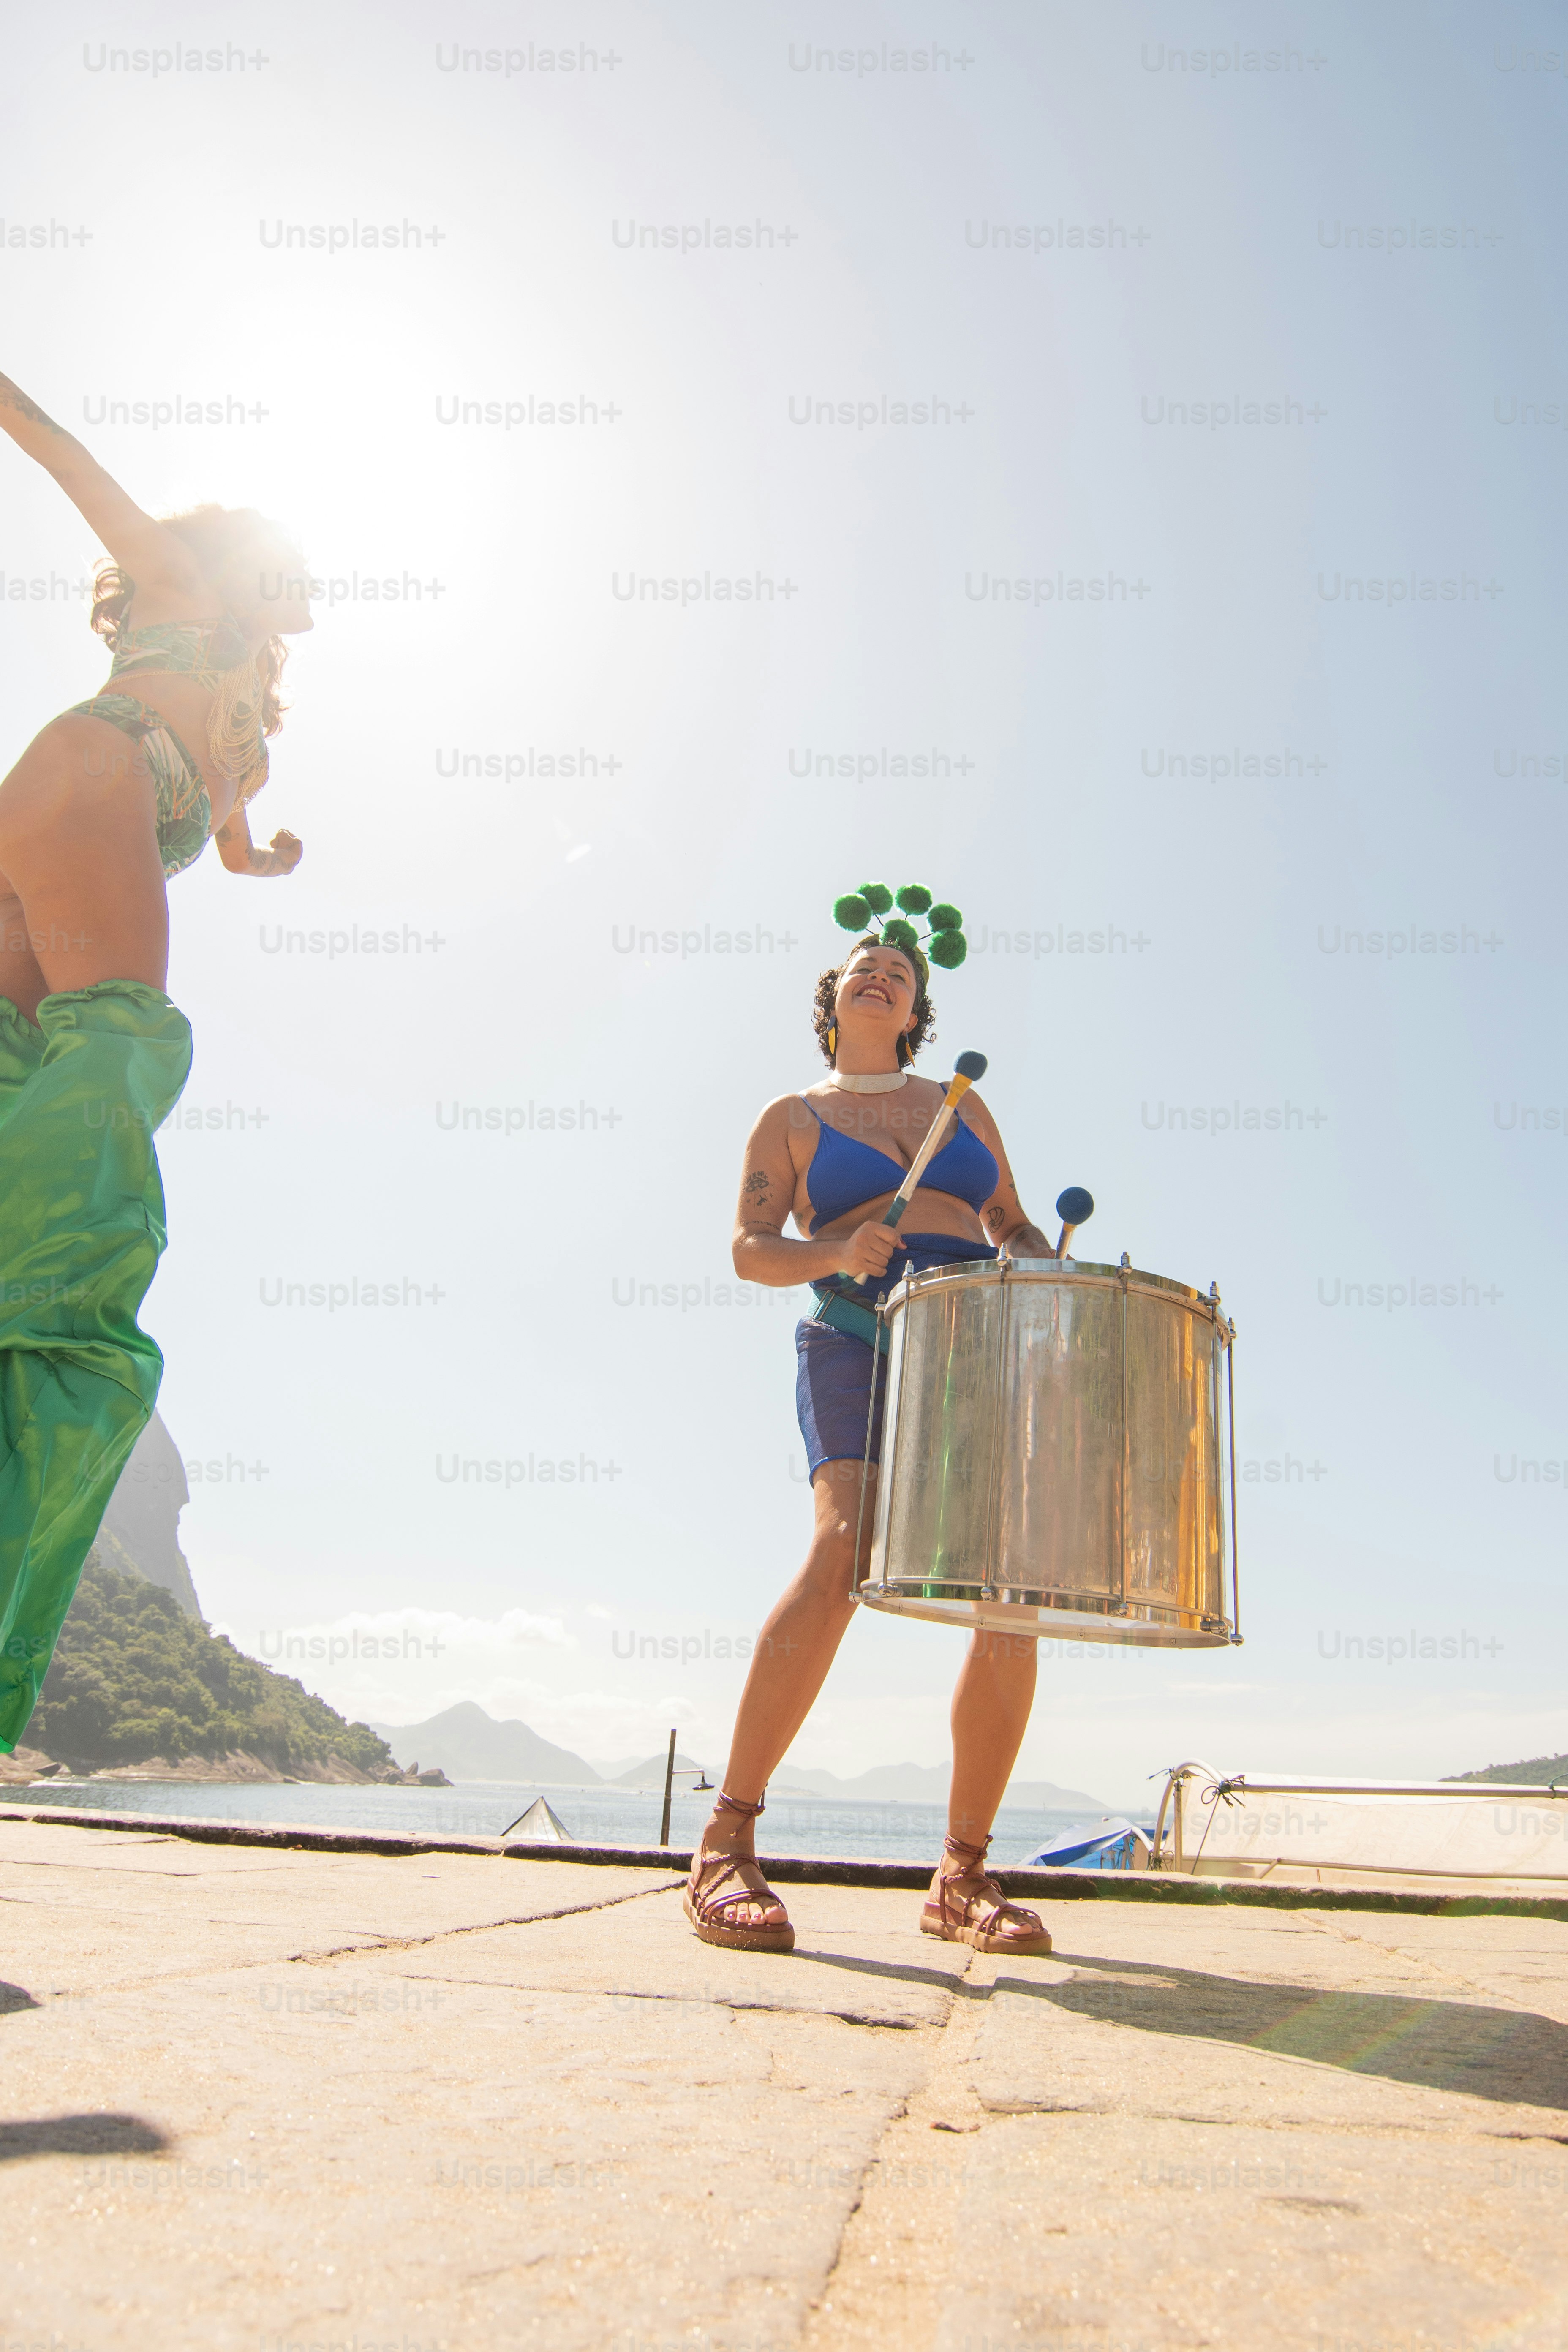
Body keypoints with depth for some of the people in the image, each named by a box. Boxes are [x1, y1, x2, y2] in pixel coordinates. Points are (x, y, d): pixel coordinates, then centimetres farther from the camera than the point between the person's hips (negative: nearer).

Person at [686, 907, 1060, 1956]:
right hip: (859, 1347, -3)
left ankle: (964, 1876, 2)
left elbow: (1015, 1226, 25)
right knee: (848, 1548, -29)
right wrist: (835, 1254, -14)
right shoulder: (792, 1117, 16)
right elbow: (750, 1248, 6)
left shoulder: (963, 1106, 24)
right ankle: (727, 1844, -21)